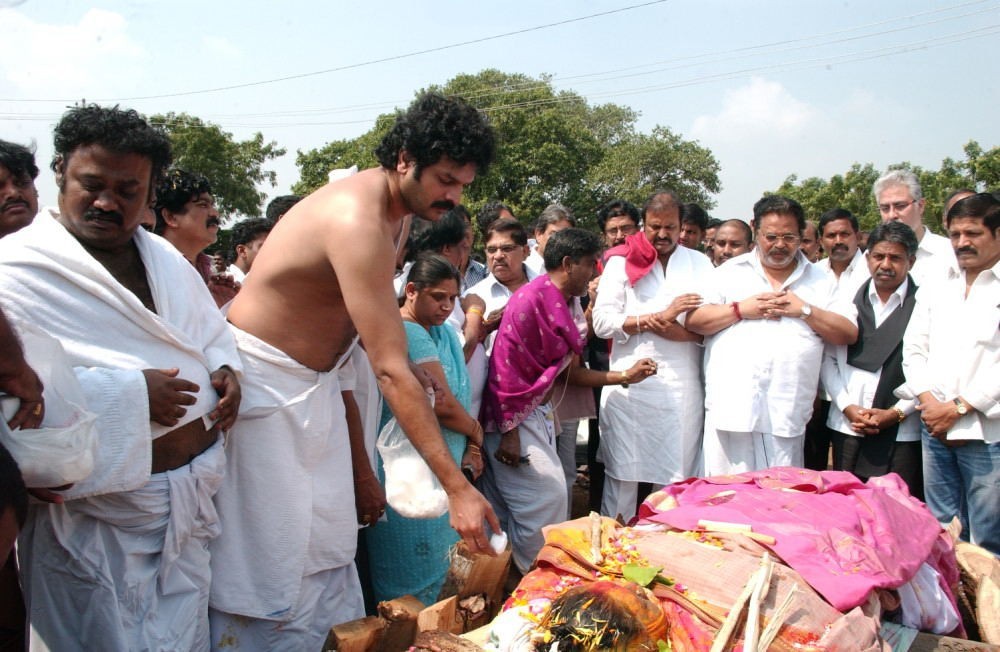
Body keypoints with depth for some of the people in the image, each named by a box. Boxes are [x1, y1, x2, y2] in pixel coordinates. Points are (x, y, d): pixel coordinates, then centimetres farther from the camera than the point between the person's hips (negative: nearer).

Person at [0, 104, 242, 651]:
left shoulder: (166, 258, 10)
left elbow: (212, 332, 20)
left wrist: (225, 370, -1)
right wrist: (130, 393, -25)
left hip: (190, 496, 6)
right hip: (97, 511, -6)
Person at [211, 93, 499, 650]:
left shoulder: (399, 211, 3)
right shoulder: (358, 219, -28)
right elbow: (391, 371, -31)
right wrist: (458, 487, -30)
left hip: (316, 383, 9)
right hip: (263, 379, -9)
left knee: (330, 553, 11)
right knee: (269, 564, -5)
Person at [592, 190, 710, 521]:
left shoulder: (700, 264, 13)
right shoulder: (621, 261, 7)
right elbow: (602, 321, -4)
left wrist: (668, 328, -13)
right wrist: (660, 316, -9)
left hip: (683, 386, 2)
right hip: (631, 383, -2)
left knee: (678, 476, 6)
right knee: (624, 474, 3)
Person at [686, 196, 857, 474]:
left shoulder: (819, 281, 16)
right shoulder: (728, 272, 12)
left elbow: (849, 333, 9)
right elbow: (693, 321, 4)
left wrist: (805, 310, -3)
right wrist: (740, 310, -7)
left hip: (787, 414, 1)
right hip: (731, 409, -1)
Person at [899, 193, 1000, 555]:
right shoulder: (935, 288, 15)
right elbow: (914, 349, 11)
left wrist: (959, 407, -11)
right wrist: (928, 400, -3)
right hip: (934, 427, 5)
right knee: (941, 532, 13)